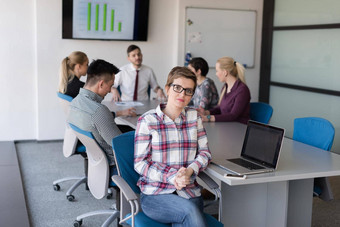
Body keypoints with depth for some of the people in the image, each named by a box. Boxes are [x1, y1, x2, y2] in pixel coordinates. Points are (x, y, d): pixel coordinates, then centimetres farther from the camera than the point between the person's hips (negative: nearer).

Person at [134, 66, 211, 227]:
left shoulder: (194, 116, 11)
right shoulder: (147, 120, -1)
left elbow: (205, 152, 11)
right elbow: (140, 163, -4)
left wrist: (190, 170, -10)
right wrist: (172, 177, -17)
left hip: (189, 192, 3)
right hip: (154, 194, -3)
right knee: (190, 211, -31)